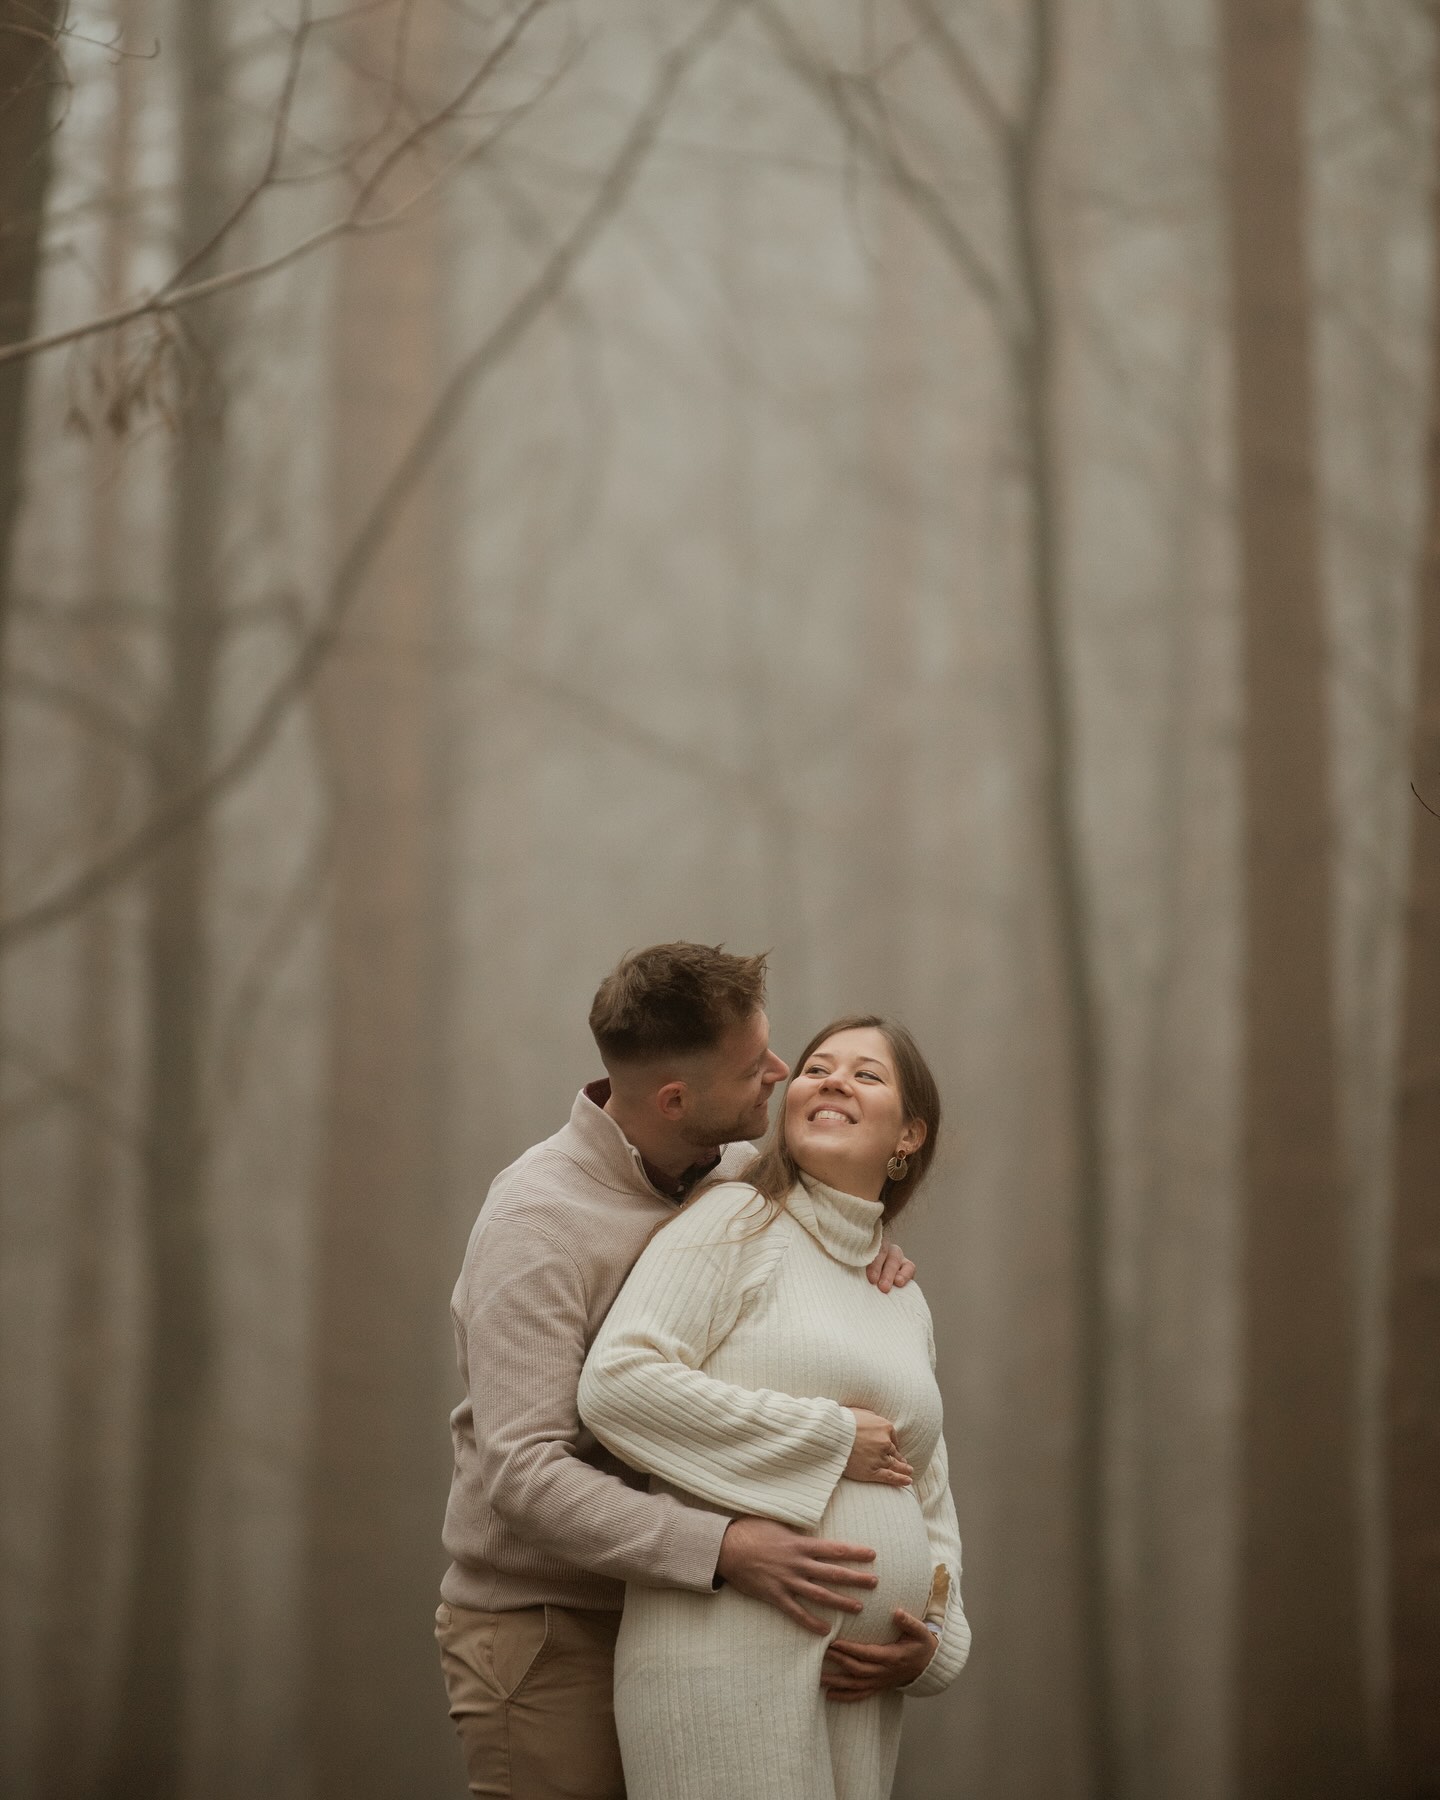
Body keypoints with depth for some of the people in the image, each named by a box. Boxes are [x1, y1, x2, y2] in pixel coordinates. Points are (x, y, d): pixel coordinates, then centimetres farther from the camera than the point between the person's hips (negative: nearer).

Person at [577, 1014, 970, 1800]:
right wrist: (831, 1440, -9)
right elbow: (616, 1384, -13)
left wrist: (938, 1638, 7)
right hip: (730, 1658, -7)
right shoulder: (735, 1222, 1)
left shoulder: (906, 1303, 22)